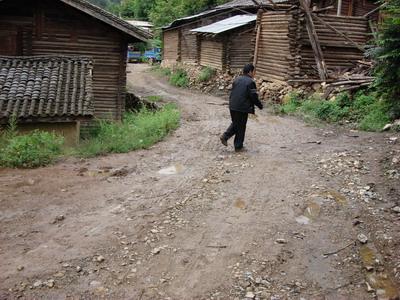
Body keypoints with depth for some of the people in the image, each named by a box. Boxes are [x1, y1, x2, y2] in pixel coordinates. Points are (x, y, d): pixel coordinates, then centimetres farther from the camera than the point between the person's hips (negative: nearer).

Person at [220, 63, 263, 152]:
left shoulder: (237, 80, 10)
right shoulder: (250, 82, -12)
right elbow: (254, 97, -12)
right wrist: (260, 105, 3)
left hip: (232, 106, 6)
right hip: (243, 108, -6)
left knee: (235, 123, 24)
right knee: (241, 127, 6)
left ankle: (225, 136, 10)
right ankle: (238, 147, 14)